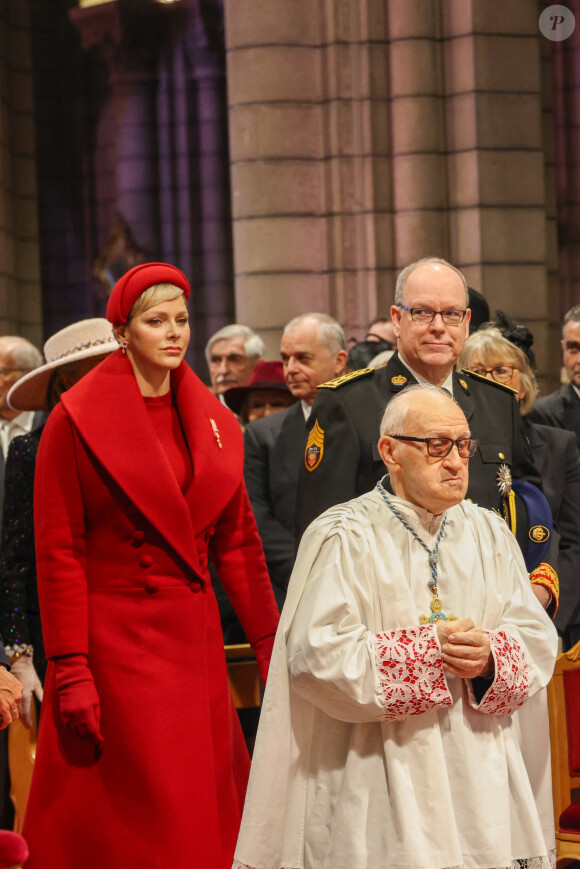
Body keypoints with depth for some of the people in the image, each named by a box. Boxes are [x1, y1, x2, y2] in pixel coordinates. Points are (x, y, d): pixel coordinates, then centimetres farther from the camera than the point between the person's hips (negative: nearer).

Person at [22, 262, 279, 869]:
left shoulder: (210, 421, 10)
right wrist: (70, 671, -14)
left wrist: (270, 646, 6)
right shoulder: (78, 419, -6)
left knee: (207, 812, 5)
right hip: (114, 633, -5)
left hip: (196, 636, 5)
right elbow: (58, 552, -8)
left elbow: (237, 542, 12)